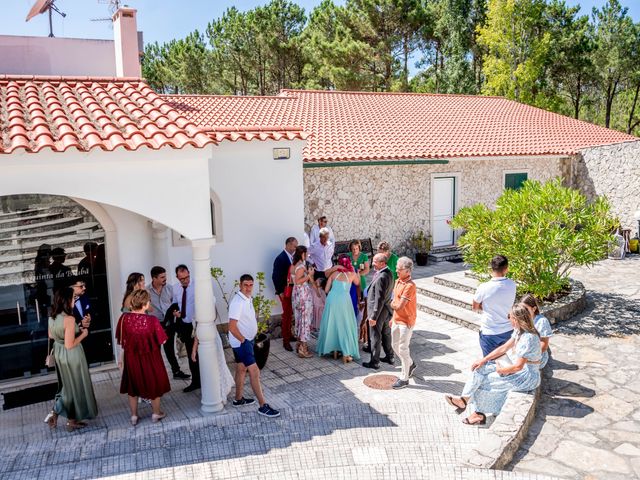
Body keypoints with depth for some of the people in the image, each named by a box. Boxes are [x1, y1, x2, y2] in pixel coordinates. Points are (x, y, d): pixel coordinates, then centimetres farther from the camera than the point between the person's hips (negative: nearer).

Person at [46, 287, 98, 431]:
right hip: (71, 356, -8)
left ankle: (55, 413, 23)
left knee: (66, 385, 25)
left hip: (59, 354, 8)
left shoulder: (52, 317, -2)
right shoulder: (69, 319, -28)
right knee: (75, 387, 11)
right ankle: (72, 421, 23)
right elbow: (70, 345, -26)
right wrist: (83, 334, -12)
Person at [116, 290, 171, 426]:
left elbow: (121, 340, -6)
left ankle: (134, 416, 31)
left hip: (131, 358, 3)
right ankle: (156, 414, 32)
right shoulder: (152, 320, -25)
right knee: (154, 384, 19)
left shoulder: (124, 318, -17)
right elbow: (162, 340, -15)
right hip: (150, 358, -2)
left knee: (133, 386, 21)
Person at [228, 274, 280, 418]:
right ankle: (263, 406, -4)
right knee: (254, 372, -9)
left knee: (242, 369, 20)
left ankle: (238, 399, 35)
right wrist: (243, 340, -18)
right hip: (241, 342, -10)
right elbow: (232, 327, -27)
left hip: (247, 340, 10)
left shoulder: (248, 298, 6)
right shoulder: (238, 302, -24)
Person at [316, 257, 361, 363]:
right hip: (343, 300, -3)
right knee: (345, 325, 5)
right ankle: (346, 354, 5)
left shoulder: (334, 273, 11)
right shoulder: (351, 274, 7)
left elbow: (326, 290, 10)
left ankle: (334, 351, 22)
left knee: (332, 324, 14)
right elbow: (357, 282, 29)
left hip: (332, 299, 3)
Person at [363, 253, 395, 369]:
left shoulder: (381, 277, -27)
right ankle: (390, 357, 35)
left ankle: (374, 362, 16)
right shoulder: (388, 274, 4)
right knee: (386, 334, 21)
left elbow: (379, 299, -26)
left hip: (379, 312, -9)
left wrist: (373, 316, -21)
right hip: (387, 310, 9)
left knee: (375, 337, 4)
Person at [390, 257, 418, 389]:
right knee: (395, 346, 18)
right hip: (397, 320, 9)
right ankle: (411, 364, 40)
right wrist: (393, 317, 16)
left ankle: (404, 379, 13)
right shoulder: (398, 282, 5)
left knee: (403, 349, 0)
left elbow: (399, 306, -25)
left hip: (406, 322, -9)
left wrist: (392, 304, -5)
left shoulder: (410, 286, -24)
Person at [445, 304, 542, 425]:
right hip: (520, 369, 9)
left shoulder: (528, 338, -27)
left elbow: (518, 366, -27)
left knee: (486, 380, -10)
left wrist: (500, 370, -11)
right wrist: (483, 360, 1)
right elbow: (504, 348, 7)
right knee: (481, 368, -4)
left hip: (527, 377, -9)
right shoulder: (519, 331, 2)